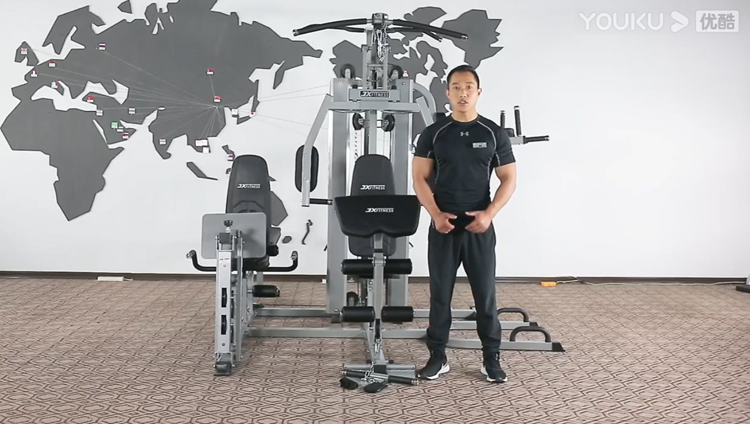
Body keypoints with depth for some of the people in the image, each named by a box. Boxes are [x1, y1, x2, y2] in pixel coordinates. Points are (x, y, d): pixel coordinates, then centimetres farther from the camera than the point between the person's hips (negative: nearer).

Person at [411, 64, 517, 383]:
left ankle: (491, 358, 18)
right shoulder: (433, 134, 2)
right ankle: (437, 357, 18)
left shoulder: (494, 134, 2)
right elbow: (420, 178, 1)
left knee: (485, 294, 5)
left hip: (479, 227, 0)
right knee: (440, 294, 7)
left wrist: (489, 213, -12)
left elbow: (509, 180, 3)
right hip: (442, 226, 0)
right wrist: (436, 214, -13)